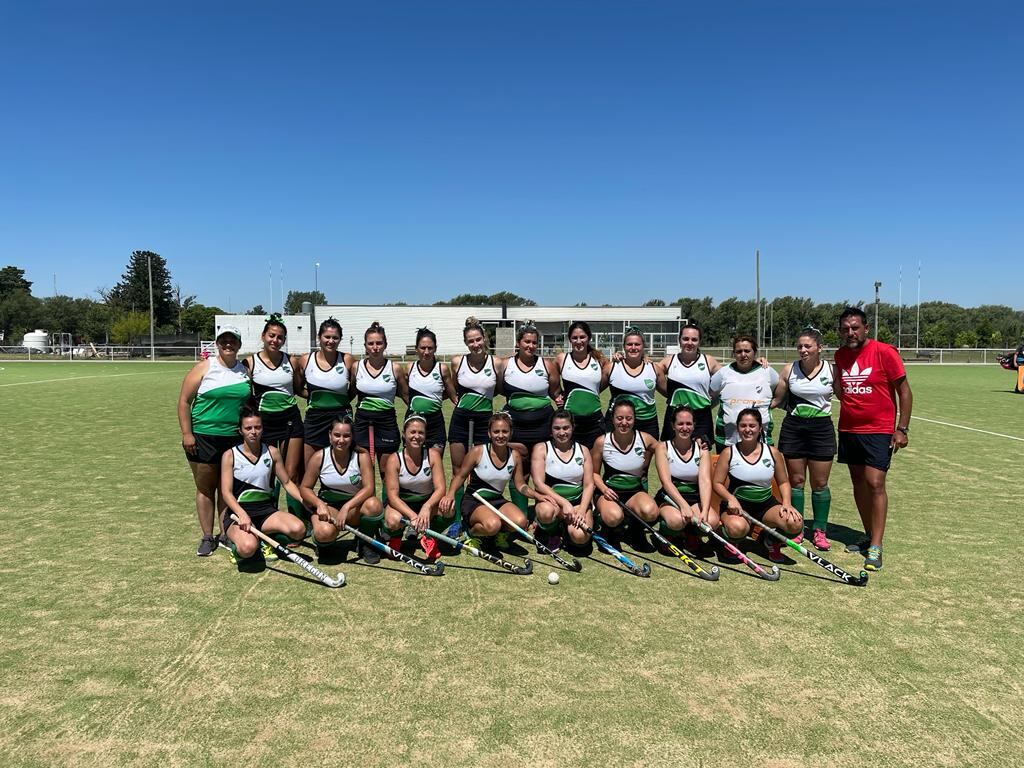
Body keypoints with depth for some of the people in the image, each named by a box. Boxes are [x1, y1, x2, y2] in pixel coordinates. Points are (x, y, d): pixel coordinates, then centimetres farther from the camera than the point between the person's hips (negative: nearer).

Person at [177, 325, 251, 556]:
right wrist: (186, 433, -9)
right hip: (204, 437, -2)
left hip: (235, 438, 3)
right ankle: (207, 537, 16)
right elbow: (184, 401, -4)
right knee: (205, 487, 6)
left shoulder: (245, 370, 7)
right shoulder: (204, 368, -3)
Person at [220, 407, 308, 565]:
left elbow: (287, 482, 11)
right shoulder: (230, 456, -3)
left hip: (266, 511, 3)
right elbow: (226, 492, -10)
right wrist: (242, 515, -27)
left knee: (298, 529, -28)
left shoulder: (272, 452, 5)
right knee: (248, 548, -35)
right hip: (238, 512, -3)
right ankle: (235, 543, 3)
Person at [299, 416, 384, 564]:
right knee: (324, 533, -35)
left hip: (354, 505, 1)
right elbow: (305, 488, -3)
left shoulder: (362, 456, -12)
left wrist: (346, 507, -34)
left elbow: (368, 488, -20)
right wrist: (319, 504, -23)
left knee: (374, 504, -34)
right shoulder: (319, 457, -10)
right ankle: (325, 544, 8)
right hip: (327, 505, -1)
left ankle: (365, 545, -3)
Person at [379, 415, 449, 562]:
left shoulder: (433, 455, -12)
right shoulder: (394, 459, -16)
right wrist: (412, 515, -36)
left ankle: (430, 537, 2)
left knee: (449, 510, -30)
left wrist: (426, 507, -39)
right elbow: (393, 495, -20)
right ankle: (395, 538, 5)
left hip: (427, 501, 1)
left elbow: (440, 488, -18)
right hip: (401, 504, -1)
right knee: (393, 520, -35)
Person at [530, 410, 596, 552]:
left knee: (581, 537, -27)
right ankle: (552, 533, -1)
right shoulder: (541, 448, -2)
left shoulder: (583, 450, 7)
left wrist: (581, 511, -14)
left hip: (577, 501, 2)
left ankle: (566, 522, 11)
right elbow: (539, 483, -12)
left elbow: (589, 484, 2)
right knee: (546, 511, -38)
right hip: (551, 499, -2)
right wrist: (564, 503, -22)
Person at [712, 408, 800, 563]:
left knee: (796, 523, -25)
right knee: (737, 528, -38)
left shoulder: (772, 452, 2)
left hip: (766, 504, 3)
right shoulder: (728, 453, -5)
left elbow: (783, 482, 11)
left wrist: (787, 504, -7)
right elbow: (717, 483, -5)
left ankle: (773, 541, 12)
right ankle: (728, 541, 4)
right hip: (737, 504, -3)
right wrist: (730, 498, -24)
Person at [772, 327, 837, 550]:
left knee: (820, 483, 5)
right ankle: (796, 528, 19)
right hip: (793, 428, 1)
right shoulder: (789, 370, -1)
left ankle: (820, 531, 18)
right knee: (795, 480, 8)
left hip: (821, 429, -1)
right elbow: (776, 400, 5)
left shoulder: (831, 370, -4)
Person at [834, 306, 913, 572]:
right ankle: (869, 536, 25)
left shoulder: (884, 352, -10)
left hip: (879, 431, -6)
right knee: (858, 482, 11)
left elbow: (904, 391, -7)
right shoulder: (840, 355, 6)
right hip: (848, 430, 6)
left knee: (875, 483, -11)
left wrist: (902, 429, -10)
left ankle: (875, 548, -6)